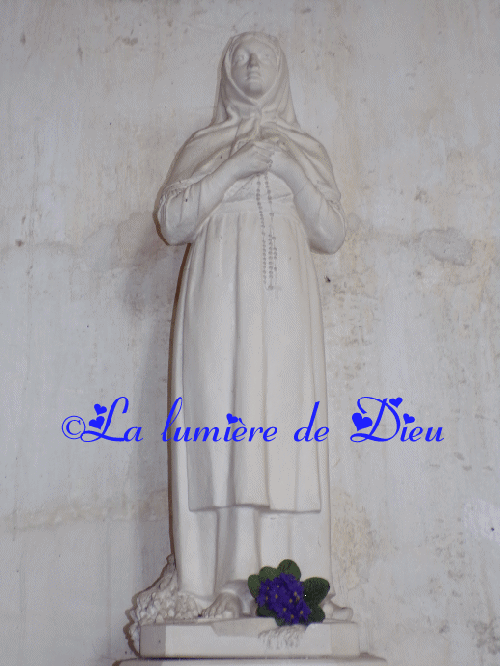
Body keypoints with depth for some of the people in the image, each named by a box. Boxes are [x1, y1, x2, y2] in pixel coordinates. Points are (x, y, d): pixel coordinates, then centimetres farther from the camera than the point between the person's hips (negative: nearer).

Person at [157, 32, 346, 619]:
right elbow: (172, 222, 5)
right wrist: (233, 169, -3)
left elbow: (332, 234, 11)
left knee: (283, 426, -9)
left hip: (284, 305, 1)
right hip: (219, 299, -1)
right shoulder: (204, 147, 19)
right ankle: (227, 586, -11)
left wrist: (290, 172, 0)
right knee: (221, 426, -10)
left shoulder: (305, 149, 21)